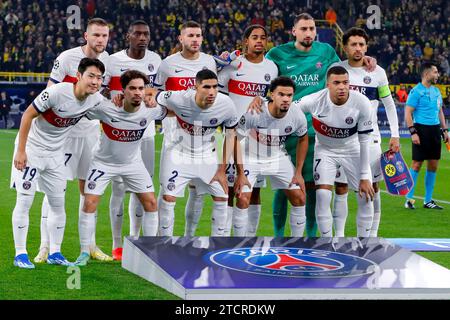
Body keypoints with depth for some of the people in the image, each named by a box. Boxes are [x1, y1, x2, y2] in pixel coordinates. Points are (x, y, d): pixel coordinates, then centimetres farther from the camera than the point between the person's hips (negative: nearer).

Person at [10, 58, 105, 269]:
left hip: (56, 153, 6)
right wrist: (20, 151, -19)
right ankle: (20, 254, 0)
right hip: (31, 148, -6)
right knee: (25, 201, -7)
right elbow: (28, 115, -19)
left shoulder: (96, 100, -10)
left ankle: (54, 253, 16)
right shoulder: (57, 92, -27)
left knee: (58, 203, 7)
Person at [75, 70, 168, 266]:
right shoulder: (105, 109, -29)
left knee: (151, 202, -1)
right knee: (89, 204, -11)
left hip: (133, 162, 3)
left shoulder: (150, 110, -20)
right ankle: (85, 253, 3)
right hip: (104, 161, -3)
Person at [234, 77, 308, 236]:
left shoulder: (297, 116, -20)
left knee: (299, 198, 1)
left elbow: (303, 139, 1)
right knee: (243, 200, -16)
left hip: (278, 158, 4)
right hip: (251, 157, -4)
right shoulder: (254, 113, -32)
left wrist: (298, 172, 0)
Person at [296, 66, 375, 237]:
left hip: (352, 150, 1)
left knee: (366, 197, -2)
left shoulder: (362, 103, -25)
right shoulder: (314, 101, -27)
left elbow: (364, 141, -16)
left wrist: (364, 177, -13)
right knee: (323, 195, -17)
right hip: (325, 150, -1)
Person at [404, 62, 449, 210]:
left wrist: (445, 130, 16)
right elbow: (408, 113, -11)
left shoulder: (436, 91, 15)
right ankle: (409, 199, 3)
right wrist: (413, 132, -18)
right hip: (422, 129, -7)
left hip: (435, 130, 7)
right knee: (417, 164, -5)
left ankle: (428, 200, 14)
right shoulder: (416, 91, -8)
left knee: (433, 165, 7)